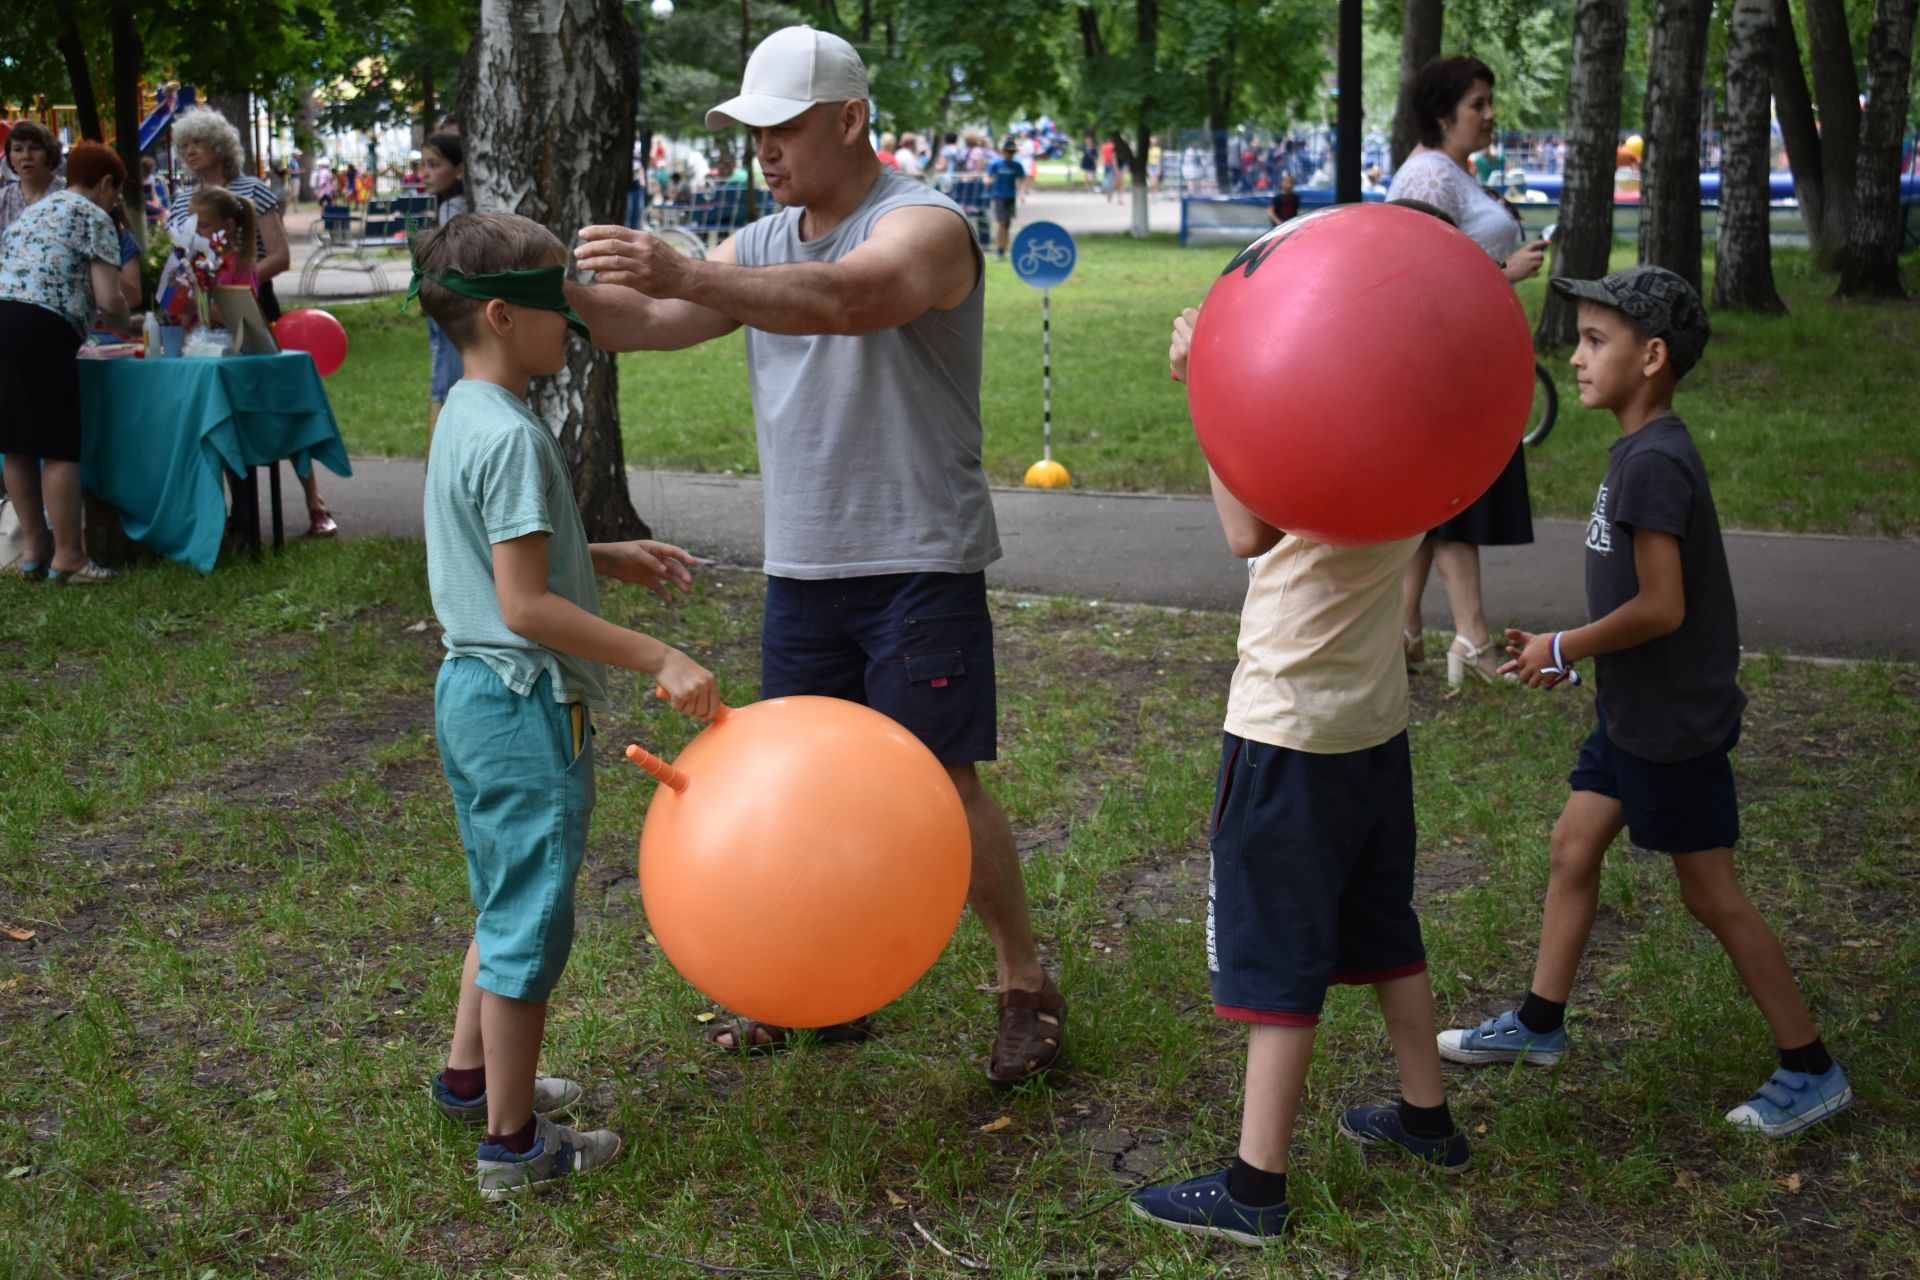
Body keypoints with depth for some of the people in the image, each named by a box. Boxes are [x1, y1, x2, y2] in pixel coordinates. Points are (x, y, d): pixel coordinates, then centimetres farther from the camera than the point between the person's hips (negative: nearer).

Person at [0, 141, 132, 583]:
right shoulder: (94, 218, 4)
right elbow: (108, 301, -5)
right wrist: (125, 325, 18)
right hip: (42, 329, -8)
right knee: (59, 447, -3)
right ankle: (68, 557, -1)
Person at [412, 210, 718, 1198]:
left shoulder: (462, 417, 11)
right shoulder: (512, 436, -21)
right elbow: (525, 606, -24)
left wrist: (612, 558, 16)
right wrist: (657, 660, -24)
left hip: (472, 690, 10)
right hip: (527, 704, -10)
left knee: (505, 901, 24)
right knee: (530, 913, 1)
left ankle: (470, 1074, 39)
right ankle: (513, 1139, 12)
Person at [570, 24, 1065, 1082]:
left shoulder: (923, 225, -13)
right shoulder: (763, 243, 12)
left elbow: (848, 298, -35)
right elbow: (647, 324, 4)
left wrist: (685, 275, -45)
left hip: (919, 563, -7)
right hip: (801, 562, 7)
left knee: (944, 783, -3)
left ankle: (1026, 987, 14)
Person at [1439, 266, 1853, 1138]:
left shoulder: (1654, 462, -23)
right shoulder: (1640, 450, 7)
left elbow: (1661, 606, -26)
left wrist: (1564, 649, -14)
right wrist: (1568, 654, 11)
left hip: (1675, 722, -10)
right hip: (1632, 711, 10)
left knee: (1712, 896, 1)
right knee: (1572, 851, 15)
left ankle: (1810, 1071, 15)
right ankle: (1538, 1025, 29)